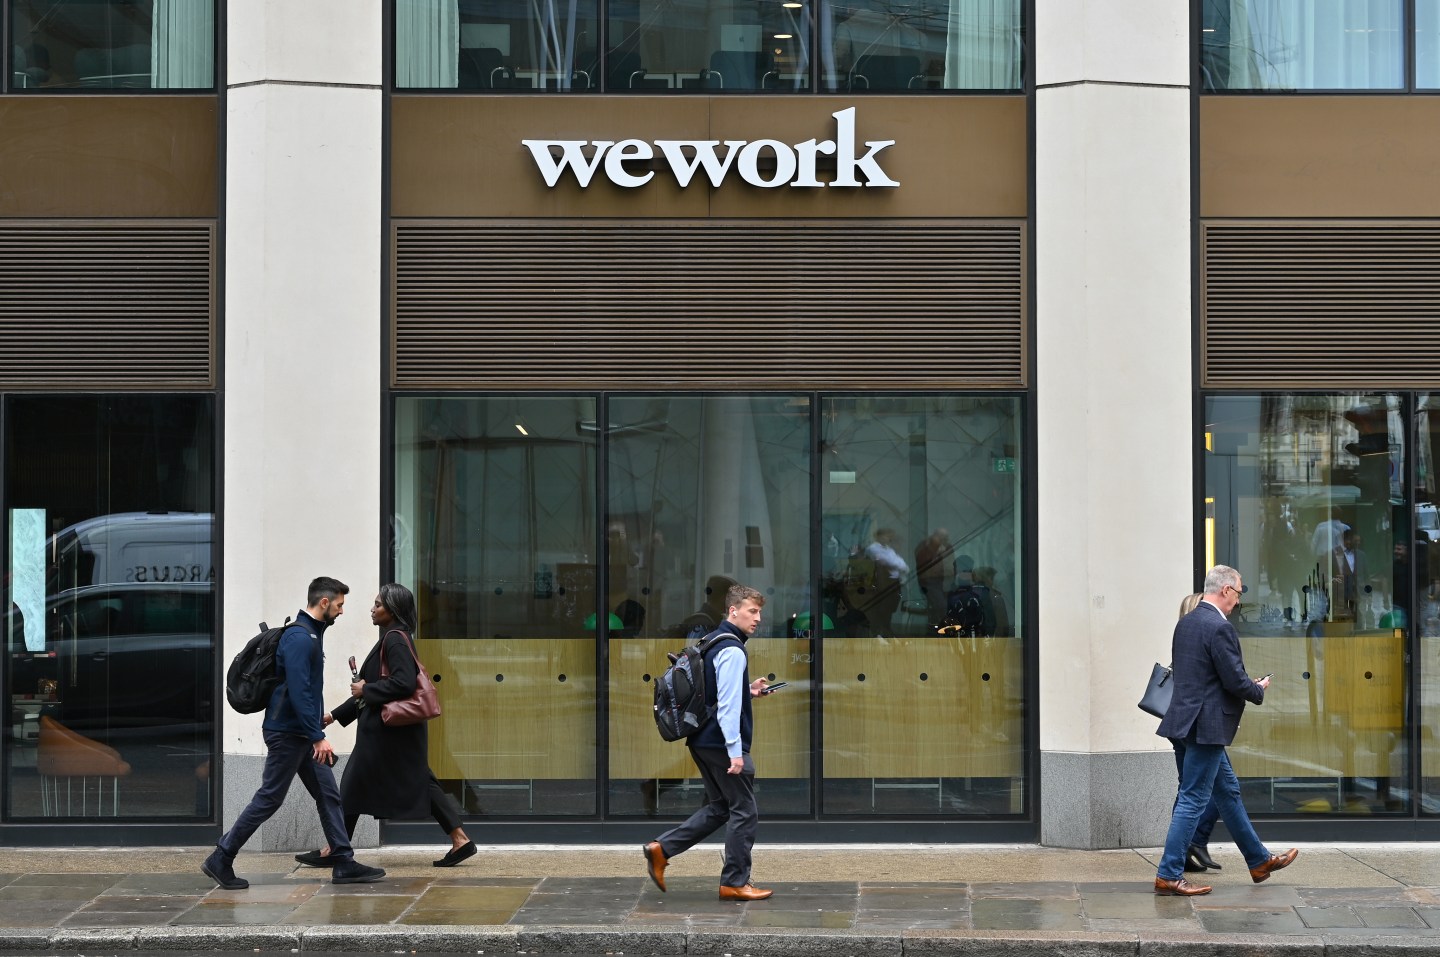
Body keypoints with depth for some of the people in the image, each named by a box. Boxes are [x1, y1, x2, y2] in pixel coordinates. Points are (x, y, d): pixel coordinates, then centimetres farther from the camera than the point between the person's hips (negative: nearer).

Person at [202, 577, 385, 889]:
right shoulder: (298, 638, -18)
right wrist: (318, 737, -24)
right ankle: (220, 860, 4)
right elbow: (298, 692, -24)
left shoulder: (311, 634, 14)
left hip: (302, 734, 10)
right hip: (287, 734, -10)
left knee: (328, 795, 8)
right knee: (269, 799, -4)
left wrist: (316, 728, 21)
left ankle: (344, 863, 11)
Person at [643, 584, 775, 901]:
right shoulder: (732, 651, -16)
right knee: (744, 812, 1)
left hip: (703, 741, 9)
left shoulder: (713, 646, 14)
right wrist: (735, 751, -24)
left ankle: (661, 848, 10)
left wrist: (748, 691, 14)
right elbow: (727, 706, -22)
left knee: (718, 808, 18)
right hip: (722, 744, -9)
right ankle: (735, 882, 7)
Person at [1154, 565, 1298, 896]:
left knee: (1228, 791, 19)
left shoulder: (1186, 623, 10)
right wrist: (1259, 689, 2)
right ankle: (1168, 875, -2)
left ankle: (1259, 861, 30)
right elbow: (1236, 682, -20)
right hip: (1207, 726, -10)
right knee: (1193, 800, -5)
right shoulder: (1219, 627, -18)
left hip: (1190, 717, 10)